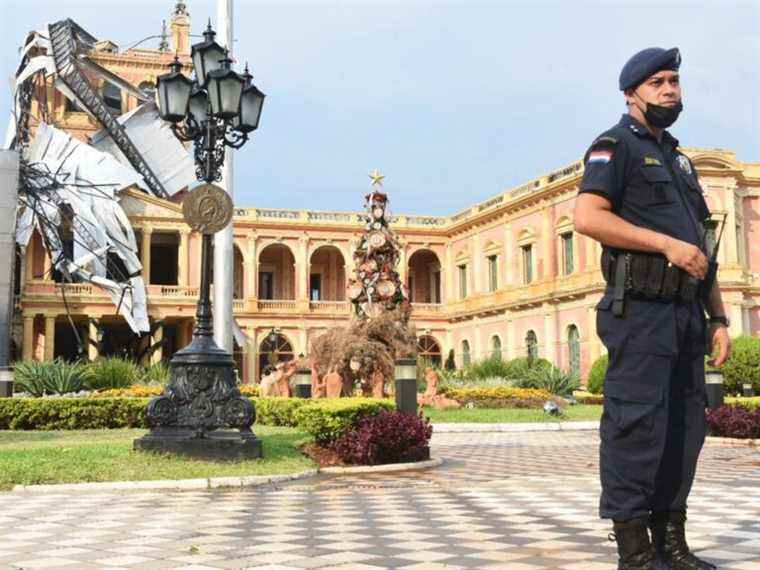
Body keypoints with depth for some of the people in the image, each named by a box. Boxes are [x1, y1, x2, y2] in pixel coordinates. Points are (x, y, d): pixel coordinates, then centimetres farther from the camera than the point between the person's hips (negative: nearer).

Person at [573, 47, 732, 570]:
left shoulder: (679, 159, 25)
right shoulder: (616, 146, 2)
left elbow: (704, 248, 23)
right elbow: (587, 217, -15)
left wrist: (719, 317, 14)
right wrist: (667, 243, -16)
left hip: (686, 312, 8)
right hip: (641, 307, -8)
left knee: (685, 427, 8)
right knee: (638, 426, -9)